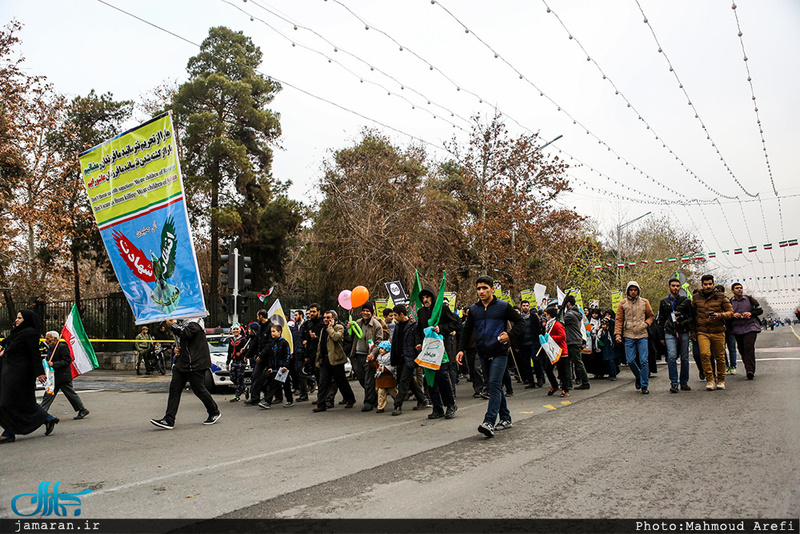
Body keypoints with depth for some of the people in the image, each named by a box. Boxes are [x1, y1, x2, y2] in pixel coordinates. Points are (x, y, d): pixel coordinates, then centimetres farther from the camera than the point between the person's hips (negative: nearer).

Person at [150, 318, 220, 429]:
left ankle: (215, 413, 18)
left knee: (199, 389, -1)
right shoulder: (181, 323, 17)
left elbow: (185, 334, -31)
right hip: (182, 363, 9)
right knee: (174, 388, 2)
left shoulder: (194, 323, -13)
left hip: (195, 364, -9)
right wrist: (177, 348, 10)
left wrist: (172, 325, -23)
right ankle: (168, 420, 3)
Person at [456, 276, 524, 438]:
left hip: (499, 353, -5)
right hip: (483, 354, 5)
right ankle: (505, 418, 24)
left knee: (494, 385, -14)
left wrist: (510, 336, -14)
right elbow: (467, 331, 14)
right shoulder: (473, 309, 9)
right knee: (496, 386, 13)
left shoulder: (503, 306, -3)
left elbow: (520, 322, 2)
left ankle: (489, 422, -18)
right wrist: (461, 349, 3)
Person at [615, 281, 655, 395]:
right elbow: (619, 320, 6)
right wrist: (618, 334, -4)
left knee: (644, 361, -4)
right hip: (628, 336, 0)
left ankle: (644, 385, 6)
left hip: (642, 335, 0)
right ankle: (638, 377, 27)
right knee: (630, 361, -2)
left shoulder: (644, 302, 8)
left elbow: (651, 316, 17)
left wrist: (646, 323, -3)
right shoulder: (623, 303, 6)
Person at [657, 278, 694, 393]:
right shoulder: (664, 302, 12)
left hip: (684, 332, 0)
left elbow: (692, 317, 8)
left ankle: (684, 382, 16)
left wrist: (683, 322, -13)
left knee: (684, 357, 4)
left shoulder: (686, 301, 8)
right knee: (672, 356, -13)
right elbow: (661, 320, 15)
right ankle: (674, 383, -8)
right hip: (670, 333, 0)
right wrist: (661, 337, 11)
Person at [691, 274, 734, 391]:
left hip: (718, 332, 0)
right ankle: (710, 379, -6)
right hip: (702, 332, 0)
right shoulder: (696, 298, 8)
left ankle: (721, 380, 24)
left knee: (720, 357, 6)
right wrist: (693, 331, 16)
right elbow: (692, 315, 18)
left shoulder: (720, 297, 3)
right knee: (704, 354, -17)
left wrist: (719, 315, -18)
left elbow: (730, 312, 2)